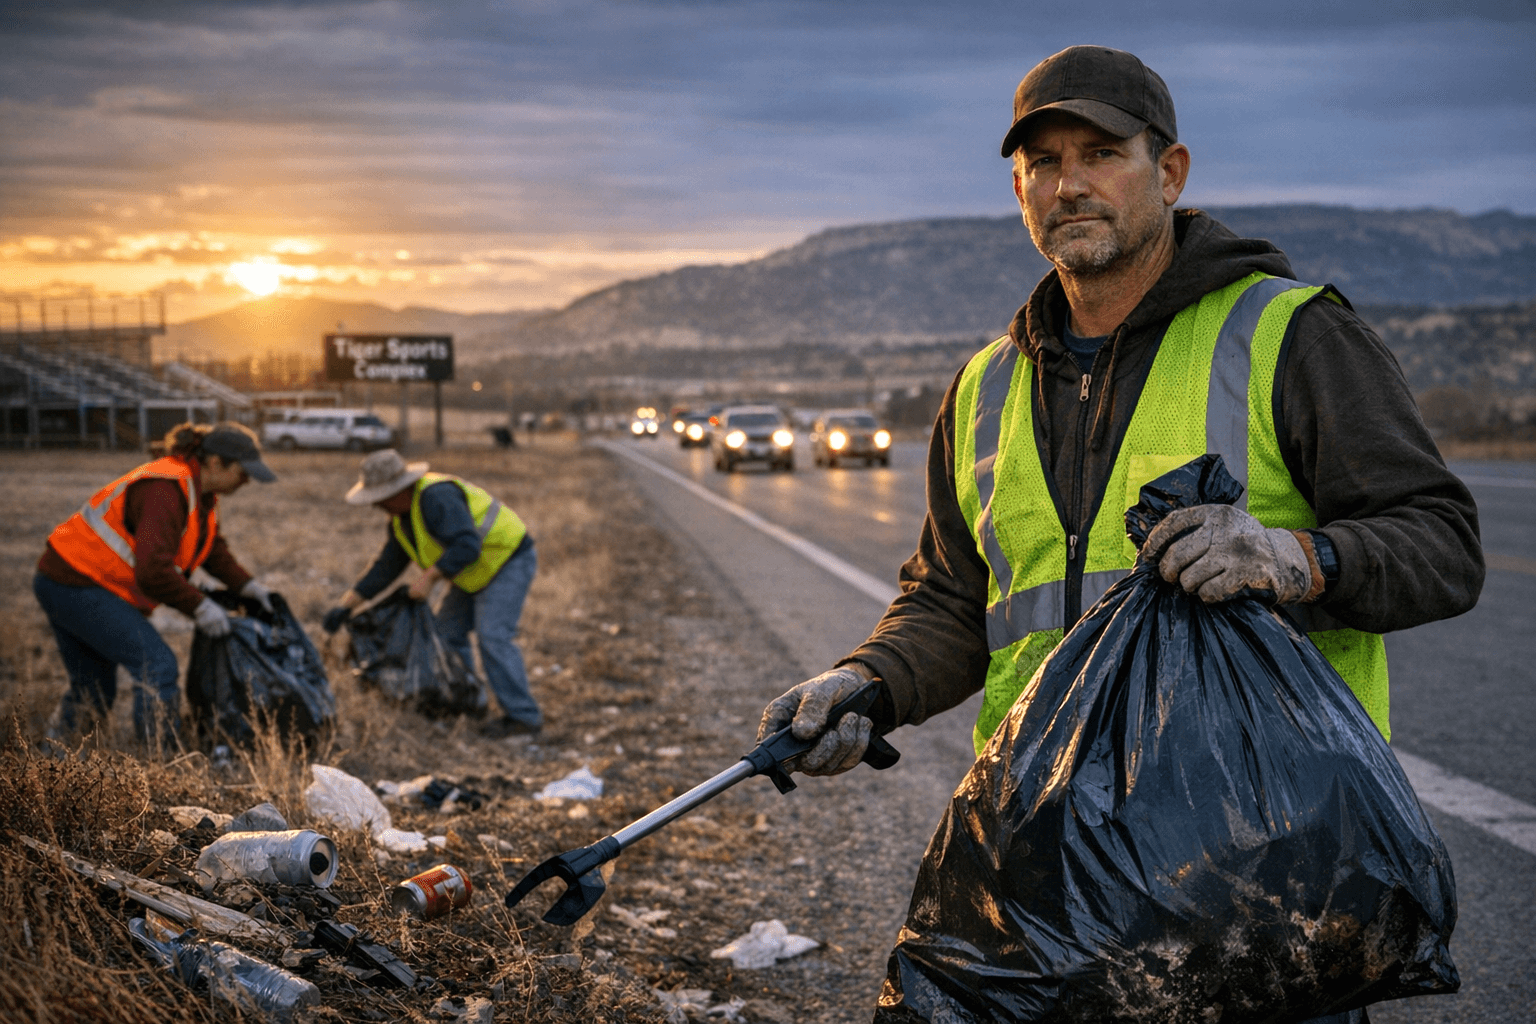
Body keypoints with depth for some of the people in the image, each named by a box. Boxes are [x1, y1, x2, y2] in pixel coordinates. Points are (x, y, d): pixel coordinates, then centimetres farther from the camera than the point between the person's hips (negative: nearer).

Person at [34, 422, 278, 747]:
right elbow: (153, 571, -30)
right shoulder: (166, 491, -24)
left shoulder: (200, 491, 8)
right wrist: (199, 606, -20)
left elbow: (213, 549, 20)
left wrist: (247, 586, 6)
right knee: (157, 665, -12)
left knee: (93, 687, 17)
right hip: (78, 587, -11)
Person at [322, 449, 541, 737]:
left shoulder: (437, 497, -28)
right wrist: (346, 604, 7)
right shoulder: (400, 521, 4)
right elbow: (385, 568, 11)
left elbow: (467, 545, -36)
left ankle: (523, 716, -14)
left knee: (493, 635, -18)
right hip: (478, 572, 10)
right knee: (448, 630, 9)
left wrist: (430, 578, -32)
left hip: (509, 559, -10)